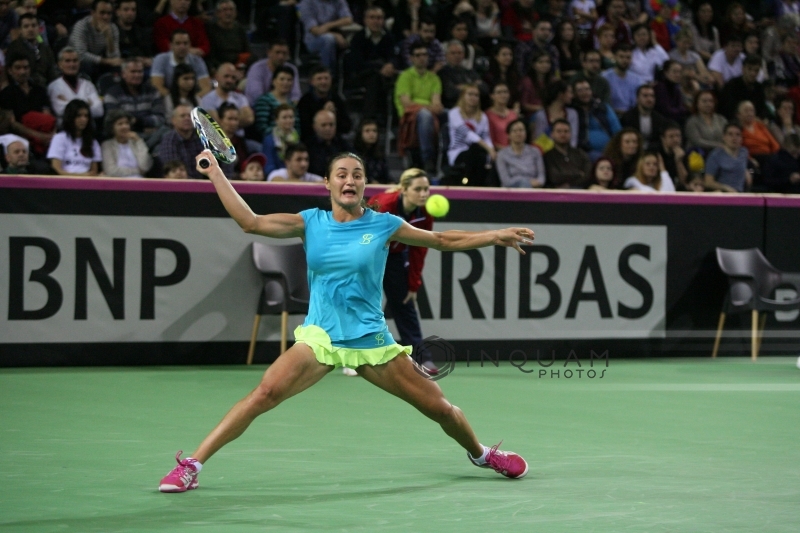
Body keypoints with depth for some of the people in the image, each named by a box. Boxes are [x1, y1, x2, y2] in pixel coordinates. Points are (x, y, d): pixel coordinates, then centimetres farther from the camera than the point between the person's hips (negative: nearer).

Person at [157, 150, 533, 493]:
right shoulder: (311, 223, 2)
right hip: (320, 338, 0)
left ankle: (481, 454, 34)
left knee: (438, 407, 2)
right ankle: (191, 465, -17)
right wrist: (215, 172, -6)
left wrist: (496, 235, 0)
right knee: (265, 394, -22)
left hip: (371, 340, 0)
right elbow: (250, 222, -4)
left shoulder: (383, 224, -1)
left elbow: (444, 241, 8)